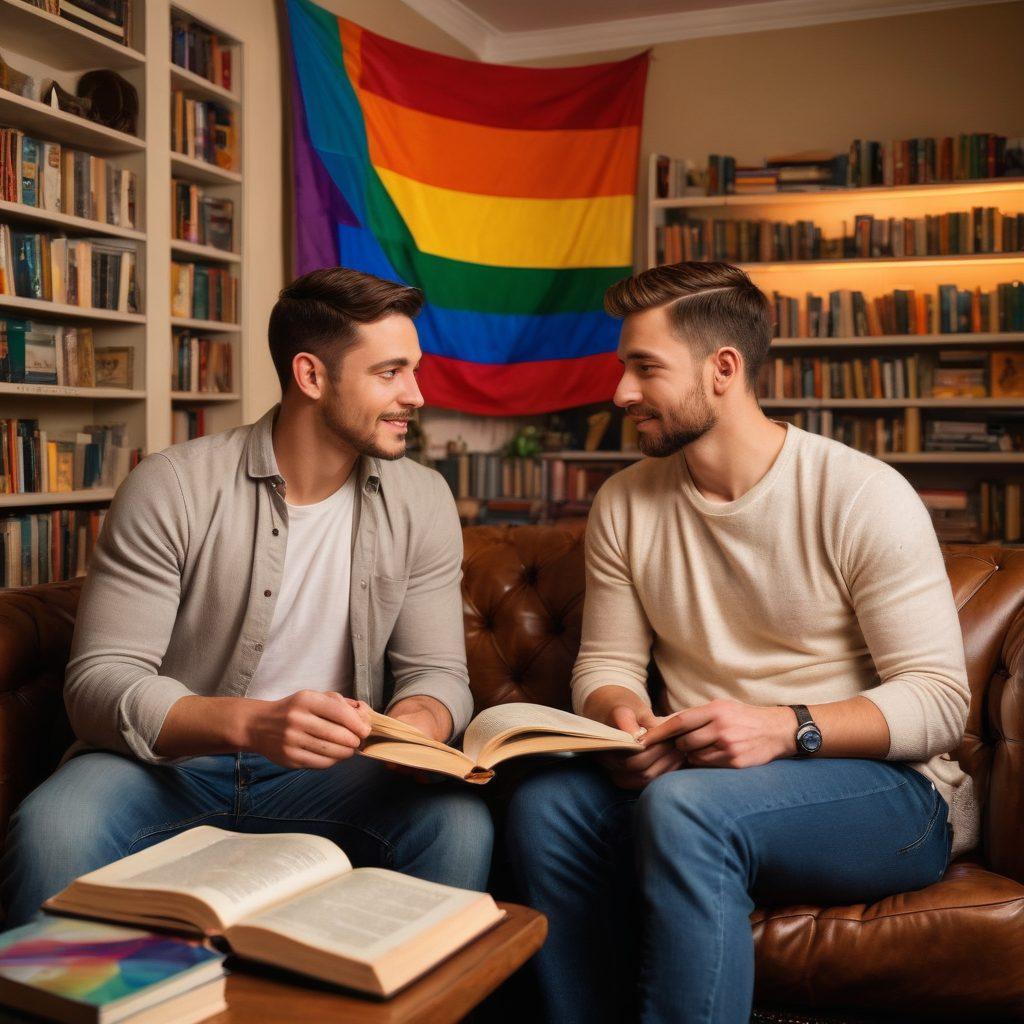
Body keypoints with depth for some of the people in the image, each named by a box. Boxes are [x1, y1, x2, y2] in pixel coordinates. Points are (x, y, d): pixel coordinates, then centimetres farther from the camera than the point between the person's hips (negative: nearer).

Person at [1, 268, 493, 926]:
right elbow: (100, 682, -16)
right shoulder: (171, 488, -11)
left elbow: (437, 671, 3)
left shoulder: (422, 501, 0)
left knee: (459, 824, -27)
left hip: (326, 773, 2)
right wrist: (251, 723, -34)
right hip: (168, 762, -2)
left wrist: (423, 718, -23)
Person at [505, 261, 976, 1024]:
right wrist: (622, 716, -15)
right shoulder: (625, 505, 5)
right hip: (698, 775, 5)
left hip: (887, 789, -4)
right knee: (544, 807, -23)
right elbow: (606, 661, 9)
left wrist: (788, 727, -28)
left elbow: (939, 700, -13)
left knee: (686, 807, -34)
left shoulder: (865, 496, -11)